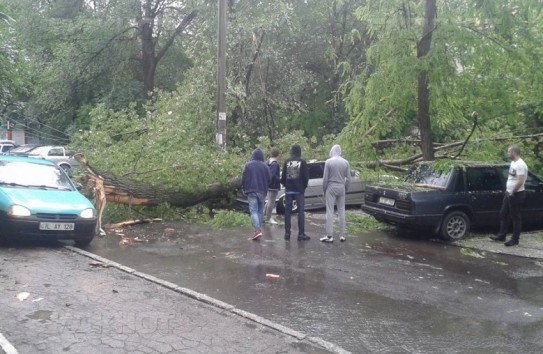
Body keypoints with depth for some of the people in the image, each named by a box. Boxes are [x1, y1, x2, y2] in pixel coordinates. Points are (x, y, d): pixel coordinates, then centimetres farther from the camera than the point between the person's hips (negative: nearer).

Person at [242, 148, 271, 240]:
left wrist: (244, 189, 12)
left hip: (251, 191, -2)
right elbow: (269, 179, 3)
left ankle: (257, 230, -21)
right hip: (262, 192, 2)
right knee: (260, 211, 14)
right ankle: (259, 228, 20)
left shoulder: (248, 165, -2)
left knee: (253, 211, -7)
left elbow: (243, 178, -2)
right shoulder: (265, 166, 2)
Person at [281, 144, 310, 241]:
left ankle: (287, 233, 8)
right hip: (299, 190, -2)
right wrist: (304, 186, 11)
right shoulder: (302, 162, -5)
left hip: (288, 190, 2)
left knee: (287, 211, 7)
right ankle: (301, 234, -2)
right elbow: (306, 176, -4)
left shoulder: (287, 161, 1)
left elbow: (283, 176, 3)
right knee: (300, 211, 1)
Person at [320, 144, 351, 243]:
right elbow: (348, 178, 2)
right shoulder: (345, 162, 2)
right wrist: (346, 189, 14)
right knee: (341, 211, 9)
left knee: (330, 212, -1)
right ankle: (342, 235, 12)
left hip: (331, 188, -3)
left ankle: (330, 236, -3)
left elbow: (325, 178, -6)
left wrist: (324, 189, 5)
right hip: (341, 188, 3)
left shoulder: (328, 162, -7)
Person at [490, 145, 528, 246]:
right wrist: (508, 190, 13)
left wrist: (512, 192, -17)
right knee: (503, 214, 15)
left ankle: (515, 239, 8)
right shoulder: (513, 163, 11)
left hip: (516, 195, -10)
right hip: (509, 193, 10)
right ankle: (501, 235, 24)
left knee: (515, 217, -1)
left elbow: (520, 182, -26)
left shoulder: (520, 165, -20)